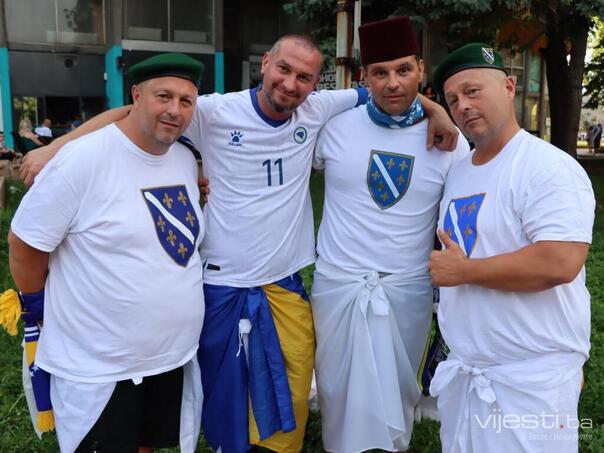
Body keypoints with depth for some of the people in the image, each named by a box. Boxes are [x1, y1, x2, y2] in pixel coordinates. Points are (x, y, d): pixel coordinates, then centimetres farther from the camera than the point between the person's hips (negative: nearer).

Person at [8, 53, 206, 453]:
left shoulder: (186, 159, 2)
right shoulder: (83, 159, -19)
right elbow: (25, 244, -10)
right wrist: (40, 306, 1)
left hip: (175, 356, 6)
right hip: (98, 369, -6)